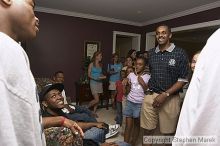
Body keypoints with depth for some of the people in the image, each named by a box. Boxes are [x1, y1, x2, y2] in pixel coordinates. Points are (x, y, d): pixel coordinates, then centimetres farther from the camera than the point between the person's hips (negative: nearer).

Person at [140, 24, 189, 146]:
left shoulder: (180, 53, -4)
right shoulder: (151, 53, 8)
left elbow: (183, 79, -6)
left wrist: (165, 95, -13)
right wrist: (149, 89, 9)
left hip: (170, 98, -2)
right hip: (150, 96, 3)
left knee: (169, 132, 12)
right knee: (147, 130, 8)